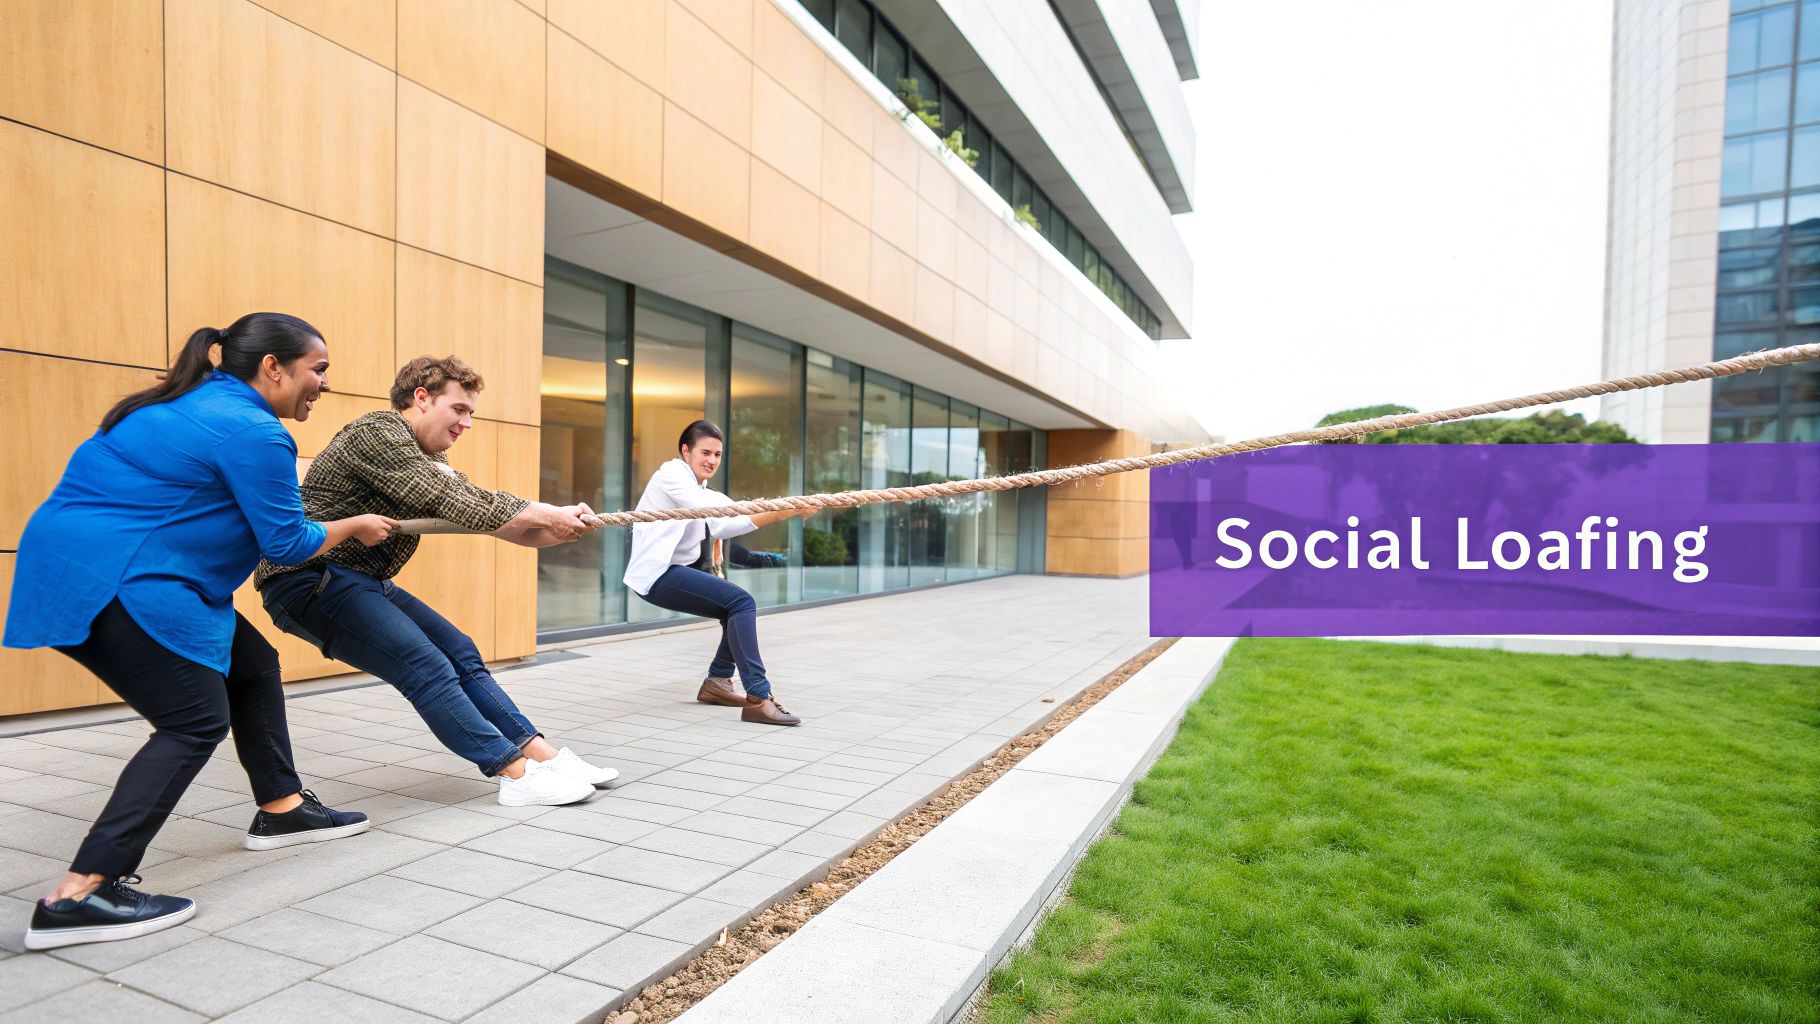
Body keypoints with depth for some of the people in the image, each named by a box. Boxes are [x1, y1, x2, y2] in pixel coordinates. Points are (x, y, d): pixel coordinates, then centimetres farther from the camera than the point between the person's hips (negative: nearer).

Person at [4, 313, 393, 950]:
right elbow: (285, 543, -11)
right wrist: (354, 527, 5)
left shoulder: (197, 401, 14)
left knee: (253, 666, 15)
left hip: (96, 567, 11)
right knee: (195, 724, -7)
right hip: (111, 584, -11)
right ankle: (78, 896, -7)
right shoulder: (253, 431, -16)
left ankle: (282, 809, 25)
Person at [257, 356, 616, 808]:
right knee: (426, 666, -18)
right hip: (308, 579, -10)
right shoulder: (377, 433, -16)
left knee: (460, 651, 2)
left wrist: (556, 528, -14)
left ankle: (545, 755, 2)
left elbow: (472, 504, 2)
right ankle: (519, 775, -17)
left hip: (362, 580, 10)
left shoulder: (429, 459, 13)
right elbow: (457, 505, -24)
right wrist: (547, 515, -18)